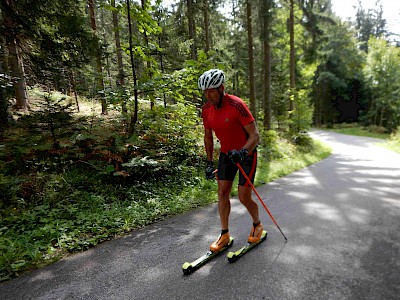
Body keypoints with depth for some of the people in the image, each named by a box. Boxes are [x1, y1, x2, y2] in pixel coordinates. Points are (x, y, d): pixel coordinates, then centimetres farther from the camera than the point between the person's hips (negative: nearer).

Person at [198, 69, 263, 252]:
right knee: (222, 193, 1)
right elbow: (208, 136, 8)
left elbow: (255, 135, -23)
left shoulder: (237, 105, -25)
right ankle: (224, 235, 18)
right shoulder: (206, 109, -5)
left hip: (247, 153, -5)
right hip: (226, 154, 5)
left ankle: (257, 225, 30)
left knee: (244, 198, -1)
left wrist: (243, 152, -40)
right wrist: (209, 163, 9)